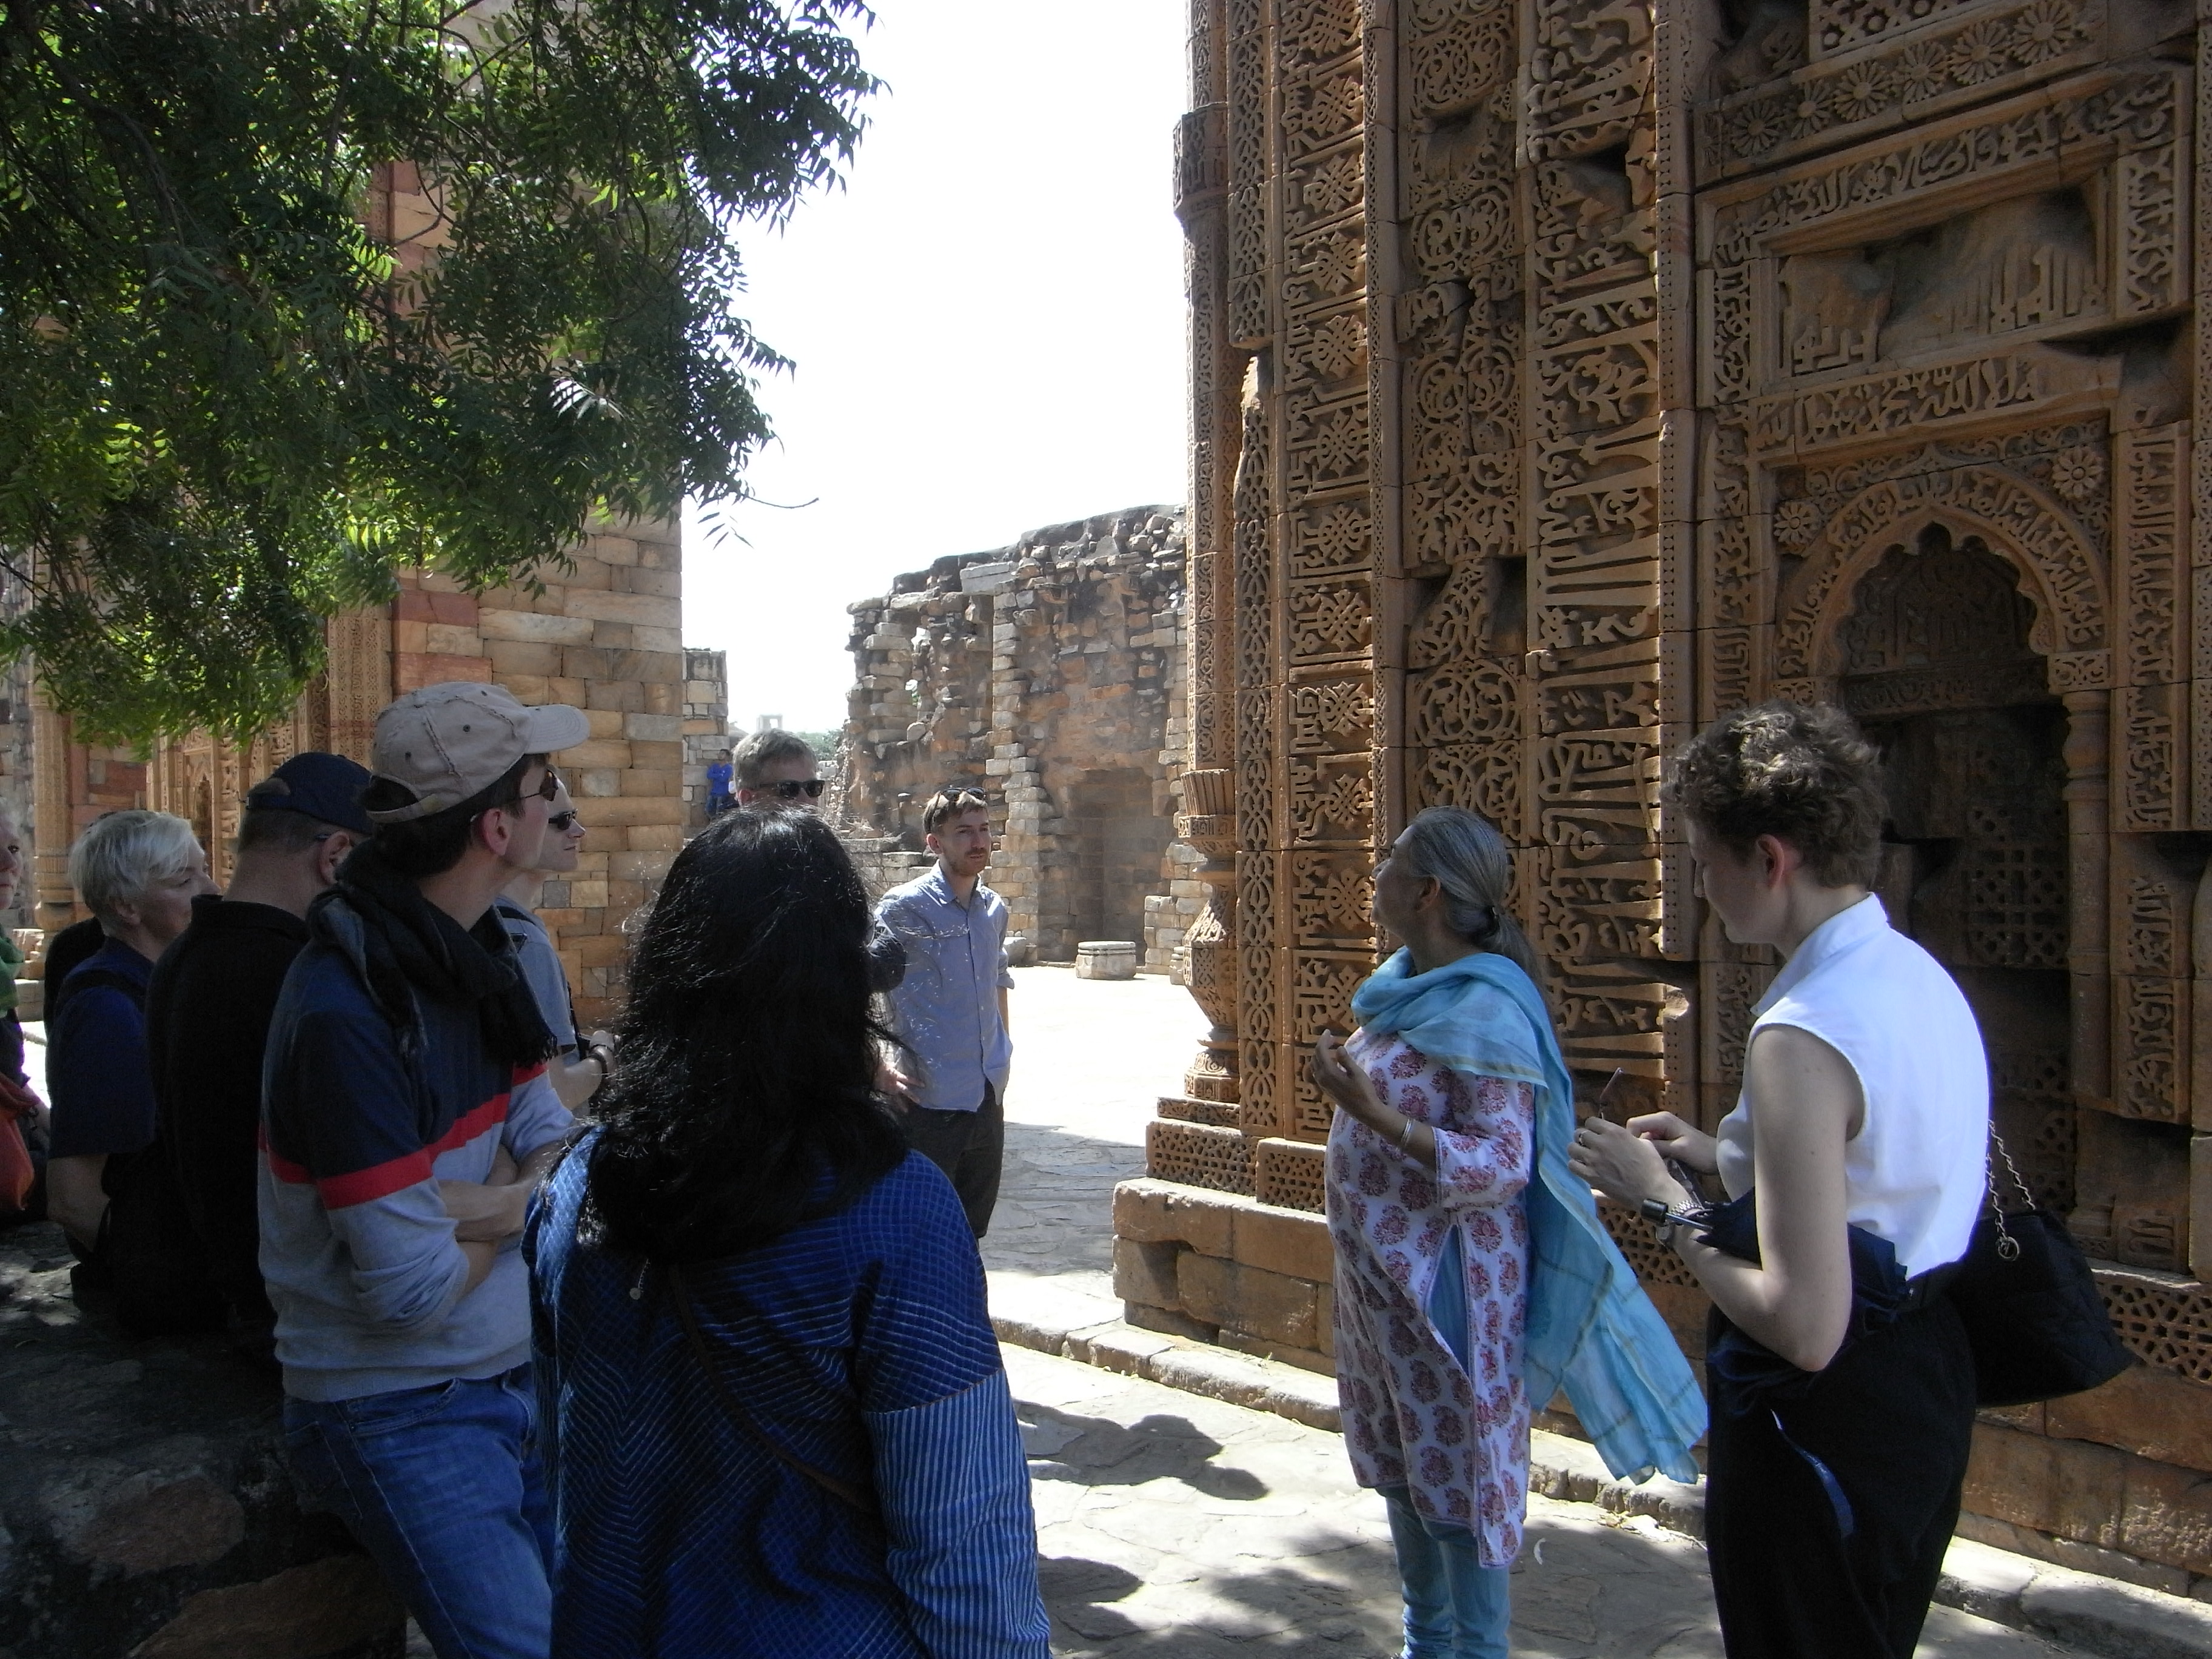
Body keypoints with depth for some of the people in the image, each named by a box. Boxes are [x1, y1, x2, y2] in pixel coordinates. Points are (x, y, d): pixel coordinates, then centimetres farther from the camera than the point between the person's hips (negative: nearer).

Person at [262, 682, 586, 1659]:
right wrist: (519, 1210, -6)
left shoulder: (471, 954, 2)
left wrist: (484, 1205, -19)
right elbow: (413, 1289, -26)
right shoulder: (347, 1009, -26)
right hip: (400, 1415, -7)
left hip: (519, 1376, 7)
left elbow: (560, 1155, 2)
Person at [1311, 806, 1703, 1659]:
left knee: (1462, 1475, 5)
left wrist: (1373, 1114, -33)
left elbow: (1500, 1167, -27)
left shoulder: (1484, 1008, -21)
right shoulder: (1402, 986, 5)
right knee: (1402, 1466, 20)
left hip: (1447, 1288, -9)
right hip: (1380, 1277, 9)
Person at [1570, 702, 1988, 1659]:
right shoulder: (1924, 979, 2)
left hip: (1824, 1424, -9)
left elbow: (1804, 1328, -29)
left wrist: (1662, 1203, -16)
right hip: (1927, 1382, 9)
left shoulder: (1802, 1040, -28)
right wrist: (1723, 1160, 10)